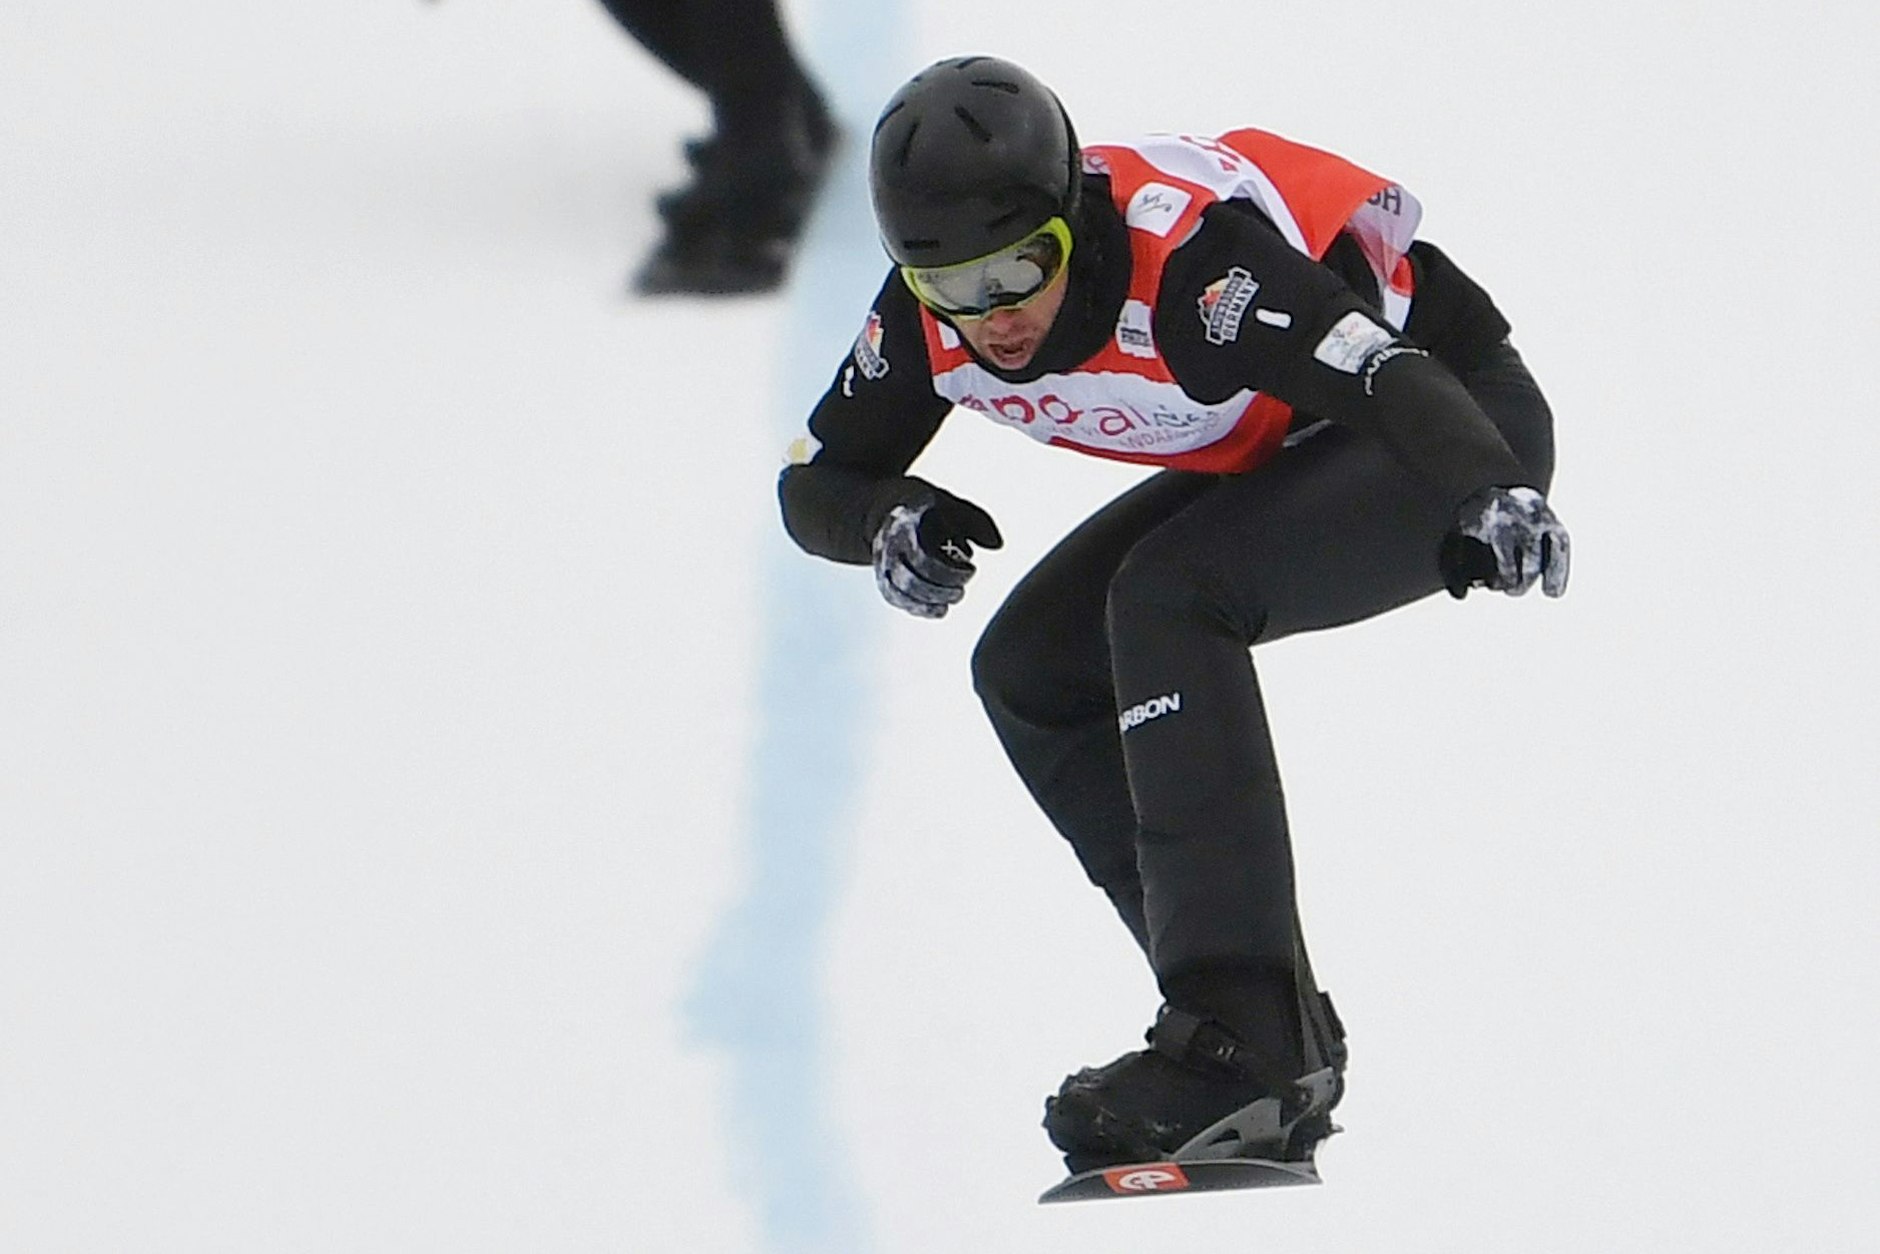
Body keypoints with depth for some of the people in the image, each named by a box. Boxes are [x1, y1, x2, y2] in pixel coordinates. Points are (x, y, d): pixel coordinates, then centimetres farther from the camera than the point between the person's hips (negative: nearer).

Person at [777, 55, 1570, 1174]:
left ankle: (1243, 1044, -31)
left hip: (1462, 421, -9)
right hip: (1282, 451, 9)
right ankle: (1277, 1040, 2)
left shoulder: (1189, 255, -35)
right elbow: (815, 480, -1)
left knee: (1167, 597, -29)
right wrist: (888, 521, -25)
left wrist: (1490, 501, -65)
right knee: (1034, 668, -1)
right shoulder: (929, 316, -13)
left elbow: (1388, 372, -45)